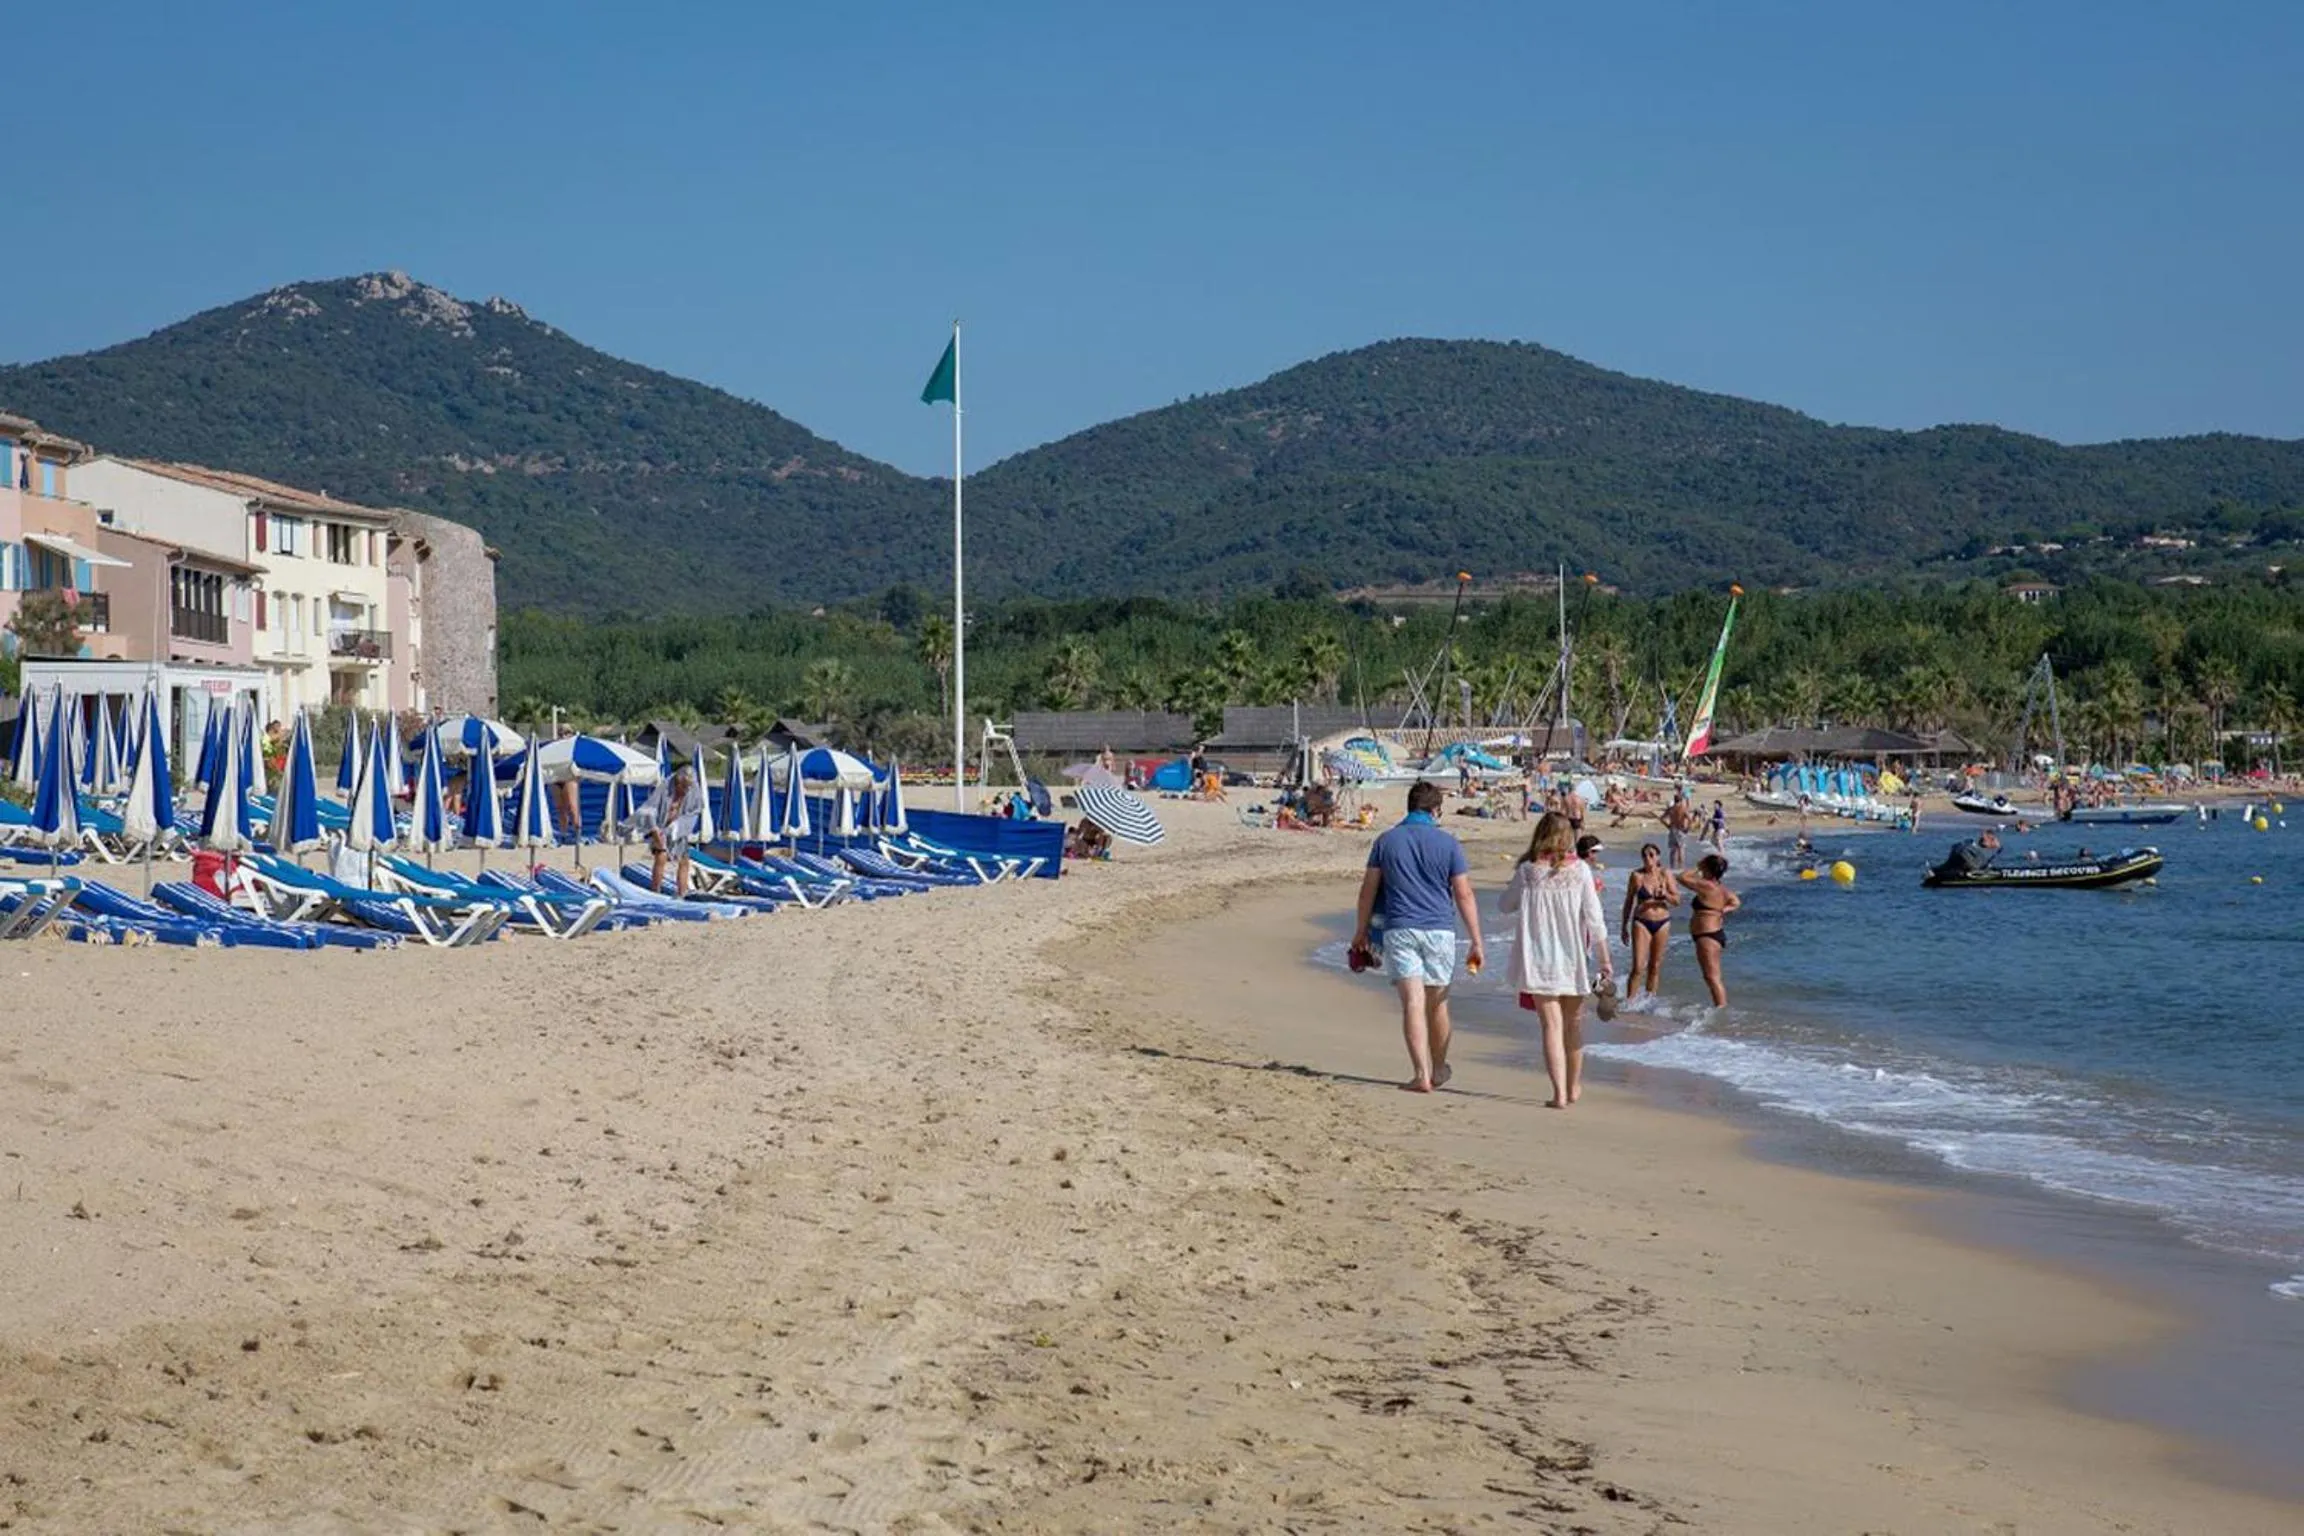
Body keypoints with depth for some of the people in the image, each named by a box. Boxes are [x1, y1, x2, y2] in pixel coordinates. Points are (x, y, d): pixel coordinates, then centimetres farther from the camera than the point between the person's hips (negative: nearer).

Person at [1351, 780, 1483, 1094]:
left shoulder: (1386, 842, 4)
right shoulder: (1448, 843, 0)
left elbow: (1368, 891, 8)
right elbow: (1464, 896, -1)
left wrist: (1361, 932, 21)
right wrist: (1477, 943, 3)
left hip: (1400, 930, 0)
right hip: (1440, 930, 0)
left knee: (1412, 1003, -6)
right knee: (1437, 1004, 14)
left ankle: (1422, 1074, -15)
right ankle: (1439, 1070, 28)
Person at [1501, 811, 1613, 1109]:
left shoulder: (1528, 870, -5)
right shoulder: (1579, 869, -5)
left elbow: (1507, 905, 8)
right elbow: (1593, 917, -4)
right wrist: (1605, 959, 1)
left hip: (1539, 959, -1)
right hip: (1573, 958, 1)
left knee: (1552, 1025, -1)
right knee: (1573, 1022, 18)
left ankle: (1559, 1092, -11)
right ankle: (1573, 1086, 32)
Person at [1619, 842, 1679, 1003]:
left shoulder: (1666, 874, 1)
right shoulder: (1637, 875, -4)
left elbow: (1677, 901, 2)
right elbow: (1628, 902, 4)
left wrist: (1665, 895, -19)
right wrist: (1624, 927, 5)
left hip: (1662, 923, 2)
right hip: (1642, 922, -2)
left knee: (1655, 966, 10)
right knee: (1638, 967, -11)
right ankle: (1628, 1000, -7)